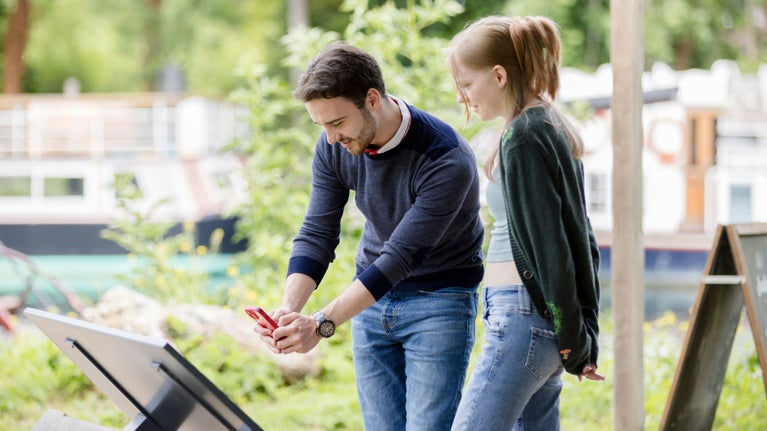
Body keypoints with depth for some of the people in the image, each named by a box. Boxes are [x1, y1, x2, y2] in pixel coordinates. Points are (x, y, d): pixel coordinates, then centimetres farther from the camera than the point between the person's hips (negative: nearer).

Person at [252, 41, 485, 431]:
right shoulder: (333, 147, -8)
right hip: (371, 297, 6)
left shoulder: (446, 161, -27)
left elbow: (401, 256, -30)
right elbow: (317, 234, -9)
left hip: (438, 300, -5)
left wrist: (322, 324, -36)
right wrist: (289, 309, -27)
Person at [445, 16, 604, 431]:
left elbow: (547, 243, -15)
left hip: (523, 313, -10)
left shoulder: (522, 138, -13)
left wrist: (572, 336, -11)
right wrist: (583, 334, 16)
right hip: (548, 318, 10)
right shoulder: (555, 128, 16)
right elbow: (579, 236, 18)